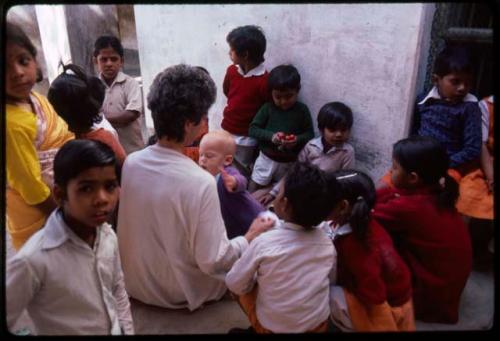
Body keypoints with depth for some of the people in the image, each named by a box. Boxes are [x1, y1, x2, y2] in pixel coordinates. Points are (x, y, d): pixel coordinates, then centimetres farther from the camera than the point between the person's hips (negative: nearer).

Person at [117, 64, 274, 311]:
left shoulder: (130, 162, -12)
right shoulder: (200, 182, -31)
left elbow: (153, 221, 3)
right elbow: (212, 262, -25)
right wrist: (250, 237, -10)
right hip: (180, 293, -6)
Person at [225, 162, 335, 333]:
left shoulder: (263, 243, -23)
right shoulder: (326, 242, -11)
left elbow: (234, 284, -11)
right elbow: (332, 279, 6)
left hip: (273, 328, -3)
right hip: (319, 325, 4)